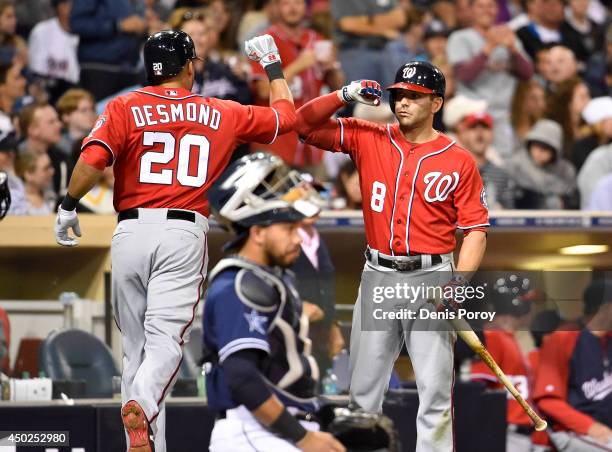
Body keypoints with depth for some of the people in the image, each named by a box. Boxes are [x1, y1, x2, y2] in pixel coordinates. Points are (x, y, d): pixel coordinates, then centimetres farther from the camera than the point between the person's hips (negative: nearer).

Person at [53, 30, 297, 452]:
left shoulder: (125, 108, 6)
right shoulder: (222, 114, 12)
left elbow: (92, 160, -10)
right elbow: (286, 114, 26)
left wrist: (69, 205, 4)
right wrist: (273, 64, 40)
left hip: (130, 231, 1)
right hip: (184, 232, -1)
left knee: (136, 346, 10)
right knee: (166, 340, -12)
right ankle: (142, 407, -41)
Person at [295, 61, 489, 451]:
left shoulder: (459, 161, -3)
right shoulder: (368, 139, 5)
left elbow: (476, 229, -4)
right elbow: (305, 125, 3)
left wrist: (457, 286, -16)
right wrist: (345, 95, -12)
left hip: (431, 278, -3)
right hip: (378, 276, 3)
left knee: (435, 390, -3)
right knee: (363, 388, 9)